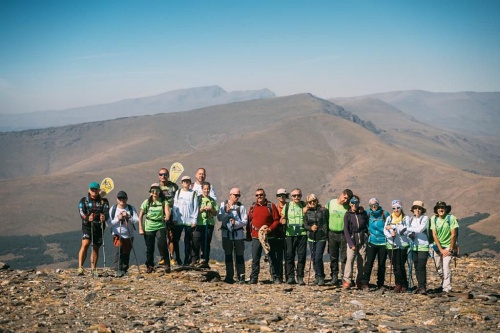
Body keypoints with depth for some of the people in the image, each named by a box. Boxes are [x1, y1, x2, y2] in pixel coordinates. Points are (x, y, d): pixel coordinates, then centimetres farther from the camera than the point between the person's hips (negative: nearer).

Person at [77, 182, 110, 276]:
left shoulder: (104, 201, 10)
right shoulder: (83, 200, 6)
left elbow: (106, 212, -6)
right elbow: (82, 212, -10)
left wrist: (104, 217, -30)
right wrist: (87, 218, -32)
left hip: (99, 226, 2)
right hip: (87, 225, -2)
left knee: (96, 248, 7)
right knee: (85, 244, -20)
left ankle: (93, 269, 18)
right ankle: (80, 267, -23)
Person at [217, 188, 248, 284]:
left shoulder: (241, 207, -1)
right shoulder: (223, 205, 4)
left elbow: (245, 221, -4)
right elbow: (219, 218, -2)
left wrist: (236, 223, -20)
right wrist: (226, 212, -17)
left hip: (238, 234, -2)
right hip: (226, 233, 2)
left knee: (239, 256, 0)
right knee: (228, 255, 8)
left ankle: (241, 277, 3)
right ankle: (229, 276, 14)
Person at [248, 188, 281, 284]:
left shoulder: (271, 206, 1)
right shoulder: (253, 207, 10)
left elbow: (277, 220, -2)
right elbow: (249, 220, 14)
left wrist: (269, 229, -14)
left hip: (269, 236, -2)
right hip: (255, 237, 2)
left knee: (272, 258, 2)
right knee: (255, 259, 2)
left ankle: (275, 278, 7)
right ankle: (253, 278, 7)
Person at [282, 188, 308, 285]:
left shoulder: (304, 205, 7)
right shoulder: (287, 205, 8)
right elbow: (282, 218, 16)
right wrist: (283, 220, -5)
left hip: (302, 234, 0)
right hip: (290, 234, 0)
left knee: (302, 256, 0)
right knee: (289, 255, -2)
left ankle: (300, 277, 7)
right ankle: (290, 277, 4)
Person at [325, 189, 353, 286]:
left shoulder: (348, 207, -3)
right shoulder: (330, 203, 2)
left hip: (344, 235, -2)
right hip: (332, 234, 2)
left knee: (344, 258, -3)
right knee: (333, 258, 8)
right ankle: (334, 278, 15)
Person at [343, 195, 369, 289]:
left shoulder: (363, 213, 7)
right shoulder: (347, 215, 1)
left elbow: (367, 225, 14)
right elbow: (346, 230, -3)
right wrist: (351, 244, -9)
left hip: (363, 240, 2)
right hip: (352, 240, -2)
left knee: (362, 261, 1)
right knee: (350, 259, -16)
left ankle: (359, 281, 8)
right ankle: (347, 280, -16)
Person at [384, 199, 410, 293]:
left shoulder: (405, 218, 2)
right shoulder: (389, 218, 11)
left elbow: (405, 230, -11)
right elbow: (385, 230, 3)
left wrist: (392, 227, -12)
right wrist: (390, 235, -17)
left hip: (403, 245, -3)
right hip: (391, 245, 3)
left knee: (401, 266, -6)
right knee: (395, 266, 4)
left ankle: (404, 285, 4)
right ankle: (398, 284, 13)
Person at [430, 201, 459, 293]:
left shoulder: (451, 218, -13)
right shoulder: (434, 219, -4)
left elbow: (453, 235, -12)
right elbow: (434, 235, -5)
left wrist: (450, 249, -10)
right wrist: (441, 249, -11)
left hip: (448, 246, -4)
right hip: (437, 246, 4)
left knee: (446, 267, -16)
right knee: (439, 268, 12)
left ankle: (447, 288, -13)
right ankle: (444, 282, 36)